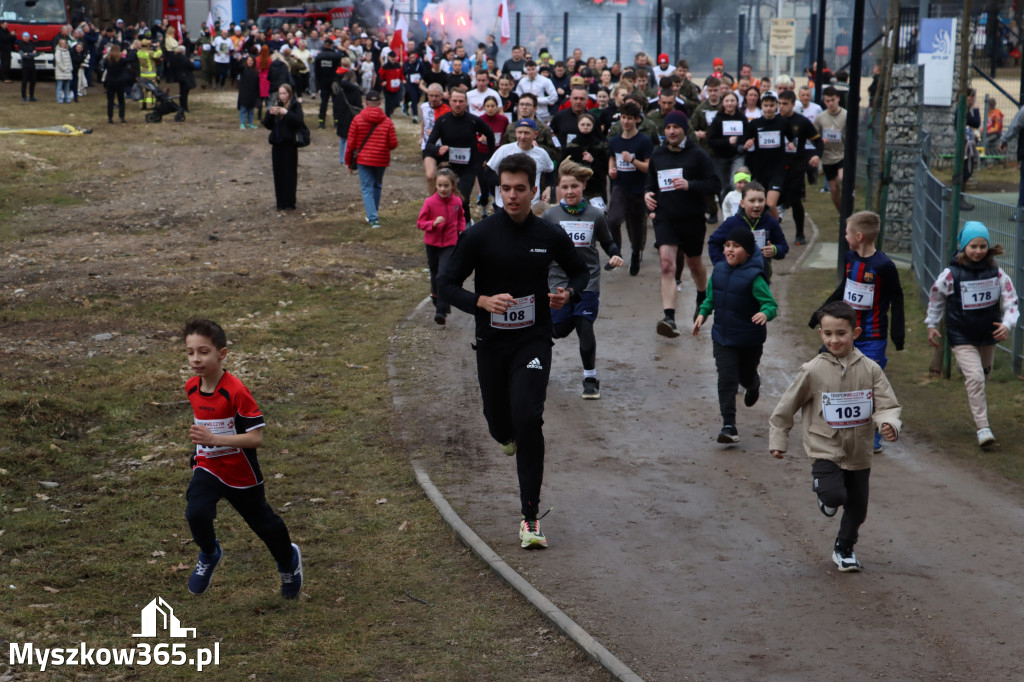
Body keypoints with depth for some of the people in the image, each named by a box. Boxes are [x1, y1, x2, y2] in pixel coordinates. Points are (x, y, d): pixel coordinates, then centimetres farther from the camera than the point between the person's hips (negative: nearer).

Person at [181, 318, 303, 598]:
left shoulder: (236, 391, -26)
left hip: (241, 473, -4)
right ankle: (209, 555, 8)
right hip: (207, 467, 4)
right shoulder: (191, 387, -5)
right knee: (196, 513, -24)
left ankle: (289, 560, 48)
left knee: (263, 524, 17)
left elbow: (256, 437, -28)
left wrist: (213, 439, -36)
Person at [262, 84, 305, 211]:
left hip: (289, 144, -5)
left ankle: (290, 203, 0)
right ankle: (281, 202, 12)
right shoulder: (276, 106, 13)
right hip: (277, 144, 5)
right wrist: (270, 113, -7)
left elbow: (299, 121, -17)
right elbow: (267, 125, 10)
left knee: (289, 173, -4)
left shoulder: (295, 106, -3)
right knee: (278, 174, 6)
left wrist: (286, 113, -25)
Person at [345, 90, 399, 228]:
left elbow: (351, 143, -4)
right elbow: (393, 144, -5)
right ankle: (374, 213, 32)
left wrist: (349, 162, 7)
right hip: (381, 160, 2)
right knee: (377, 186, 21)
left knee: (367, 188, 0)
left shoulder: (357, 119, -6)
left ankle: (373, 218, -11)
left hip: (363, 160, -2)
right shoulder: (387, 121, -4)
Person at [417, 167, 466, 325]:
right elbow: (420, 222, -8)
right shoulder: (430, 202, -12)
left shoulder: (457, 201, -5)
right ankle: (437, 300, 45)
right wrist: (433, 223, -25)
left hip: (450, 244, -1)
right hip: (432, 244, 1)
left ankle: (442, 311, -14)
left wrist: (461, 230, 3)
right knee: (435, 275, 19)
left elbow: (461, 217, 16)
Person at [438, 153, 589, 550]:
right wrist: (482, 301, -23)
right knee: (499, 423, 12)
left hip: (533, 341, -1)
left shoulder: (550, 236, -1)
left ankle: (530, 516, -10)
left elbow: (580, 271, 17)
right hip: (491, 342, 1)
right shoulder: (479, 236, -6)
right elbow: (447, 285, -4)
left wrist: (569, 294, -5)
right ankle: (509, 436, 55)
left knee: (528, 420, -17)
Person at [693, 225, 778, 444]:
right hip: (723, 337, 3)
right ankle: (729, 426, -5)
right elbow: (710, 297, 12)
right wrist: (702, 313, -2)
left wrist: (765, 313, -41)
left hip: (750, 339, -3)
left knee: (746, 376, 18)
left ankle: (754, 386, 57)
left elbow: (770, 303, -20)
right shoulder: (718, 270, -2)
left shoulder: (754, 277, -19)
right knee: (726, 379, -7)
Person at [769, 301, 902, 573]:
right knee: (834, 495, -25)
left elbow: (887, 405, -4)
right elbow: (787, 406, 0)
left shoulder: (869, 369, -4)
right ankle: (822, 489, 13)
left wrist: (889, 424, -26)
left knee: (857, 508, 12)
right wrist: (778, 439, 2)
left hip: (859, 452, 3)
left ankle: (844, 549, 39)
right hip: (825, 450, -3)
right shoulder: (813, 371, -10)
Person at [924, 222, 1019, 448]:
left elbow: (1011, 300, -4)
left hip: (988, 335, 4)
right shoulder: (951, 274, -13)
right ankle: (983, 428, -16)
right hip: (962, 338, -4)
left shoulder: (996, 273, -7)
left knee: (984, 373, 22)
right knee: (975, 378, -17)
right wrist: (932, 325, 7)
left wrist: (1007, 324, -21)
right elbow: (936, 297, 5)